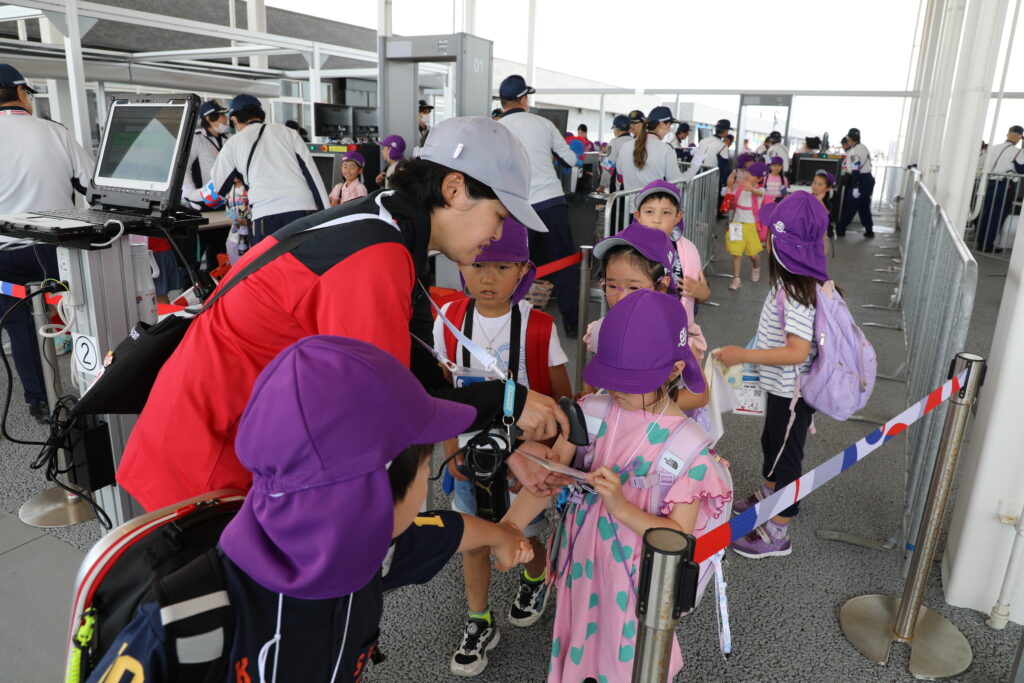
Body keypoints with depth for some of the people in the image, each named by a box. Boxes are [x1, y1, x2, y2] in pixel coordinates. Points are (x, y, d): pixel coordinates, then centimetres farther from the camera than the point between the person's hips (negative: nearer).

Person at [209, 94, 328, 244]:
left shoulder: (233, 142, 15)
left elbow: (217, 187, 21)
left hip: (267, 215, -2)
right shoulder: (287, 131, 18)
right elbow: (310, 171, 9)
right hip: (305, 210, 2)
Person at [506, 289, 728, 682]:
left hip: (636, 576, -3)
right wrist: (508, 525, -27)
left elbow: (679, 535, -16)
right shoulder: (593, 412, -12)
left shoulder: (688, 444, -20)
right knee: (580, 647, 23)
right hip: (583, 562, 3)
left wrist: (620, 506, -30)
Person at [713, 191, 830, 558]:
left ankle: (778, 532, 25)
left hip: (792, 391, -9)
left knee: (786, 454, 7)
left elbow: (797, 351, -34)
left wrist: (743, 355, -32)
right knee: (771, 442, 28)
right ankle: (767, 495, 53)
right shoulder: (801, 281, -2)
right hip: (782, 386, 9)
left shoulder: (796, 294, -30)